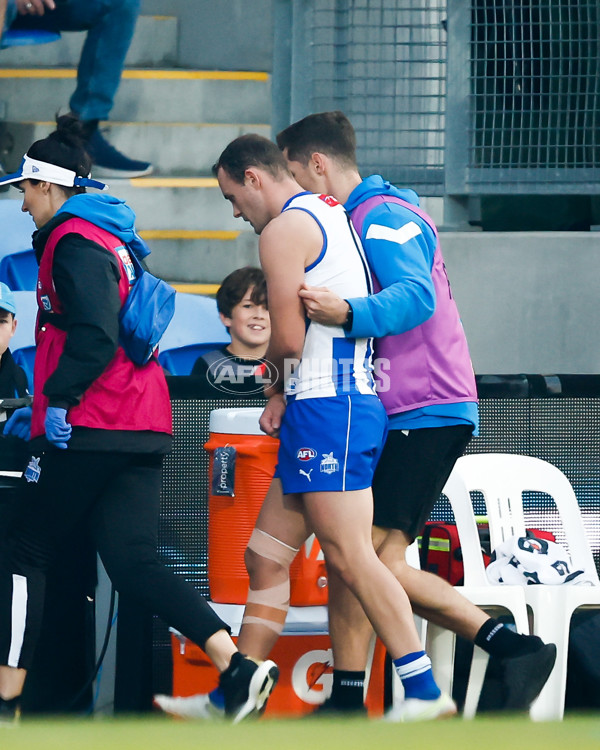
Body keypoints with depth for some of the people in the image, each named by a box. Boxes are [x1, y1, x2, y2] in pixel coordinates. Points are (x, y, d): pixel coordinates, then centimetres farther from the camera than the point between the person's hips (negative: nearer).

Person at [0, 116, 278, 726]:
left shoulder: (74, 242, -9)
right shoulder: (113, 241, 22)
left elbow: (94, 336, -22)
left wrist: (58, 398, -17)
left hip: (89, 428, -9)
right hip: (142, 428, 9)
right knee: (133, 563, 1)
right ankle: (238, 669, -14)